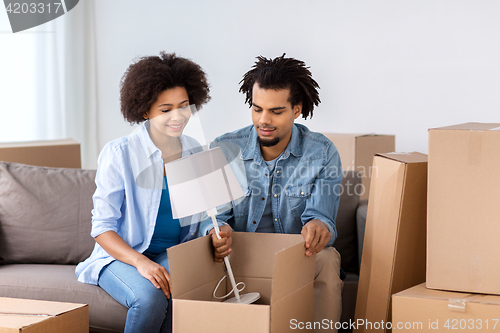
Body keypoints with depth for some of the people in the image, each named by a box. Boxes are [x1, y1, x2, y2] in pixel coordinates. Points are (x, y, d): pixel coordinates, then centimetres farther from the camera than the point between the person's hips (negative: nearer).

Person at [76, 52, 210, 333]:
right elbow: (102, 227, -10)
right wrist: (140, 262, -27)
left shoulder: (197, 154, 6)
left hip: (176, 256, 3)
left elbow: (203, 219, 15)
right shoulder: (119, 154, -8)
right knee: (150, 296, -35)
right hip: (121, 256, -3)